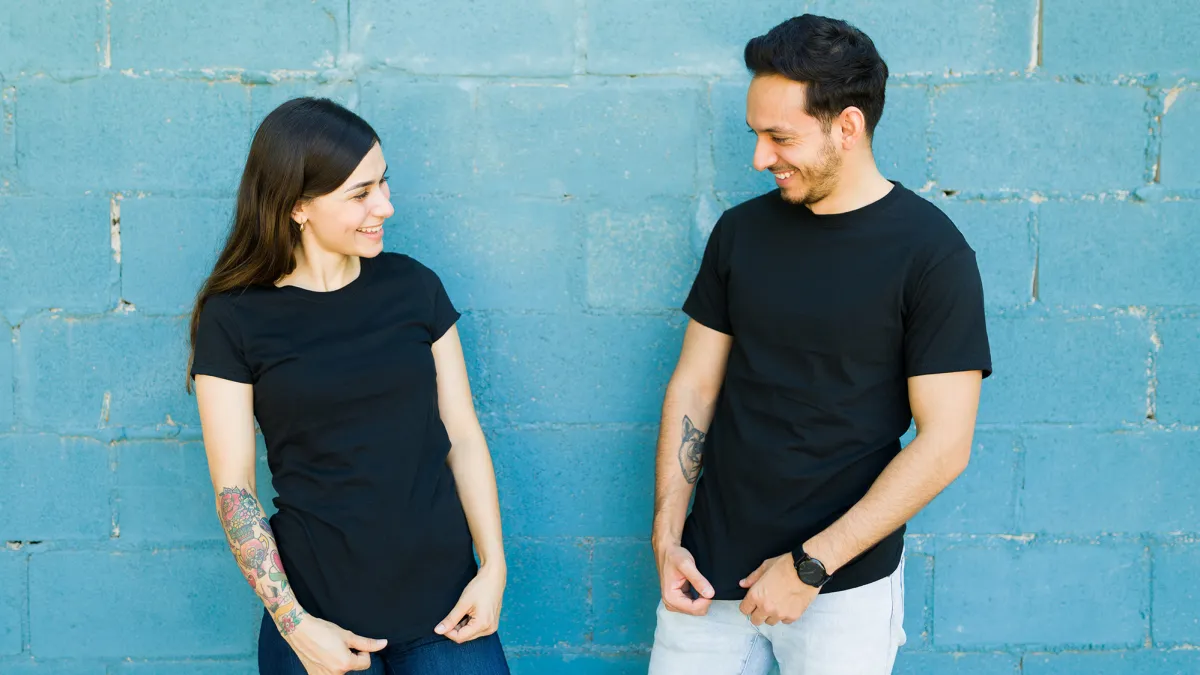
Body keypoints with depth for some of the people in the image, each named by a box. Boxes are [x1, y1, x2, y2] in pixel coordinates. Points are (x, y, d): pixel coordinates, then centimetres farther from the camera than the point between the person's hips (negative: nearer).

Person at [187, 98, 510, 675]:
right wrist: (294, 624, -10)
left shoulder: (413, 287, 2)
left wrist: (493, 567, -4)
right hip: (317, 602, -2)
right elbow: (234, 490, -6)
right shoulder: (233, 319, -6)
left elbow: (463, 436, 4)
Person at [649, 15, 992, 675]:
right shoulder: (741, 231, 3)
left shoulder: (932, 253, -10)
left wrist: (811, 565, -14)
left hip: (846, 588, -3)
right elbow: (695, 384, 7)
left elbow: (943, 444, -13)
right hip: (711, 569, 4)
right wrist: (666, 537, -2)